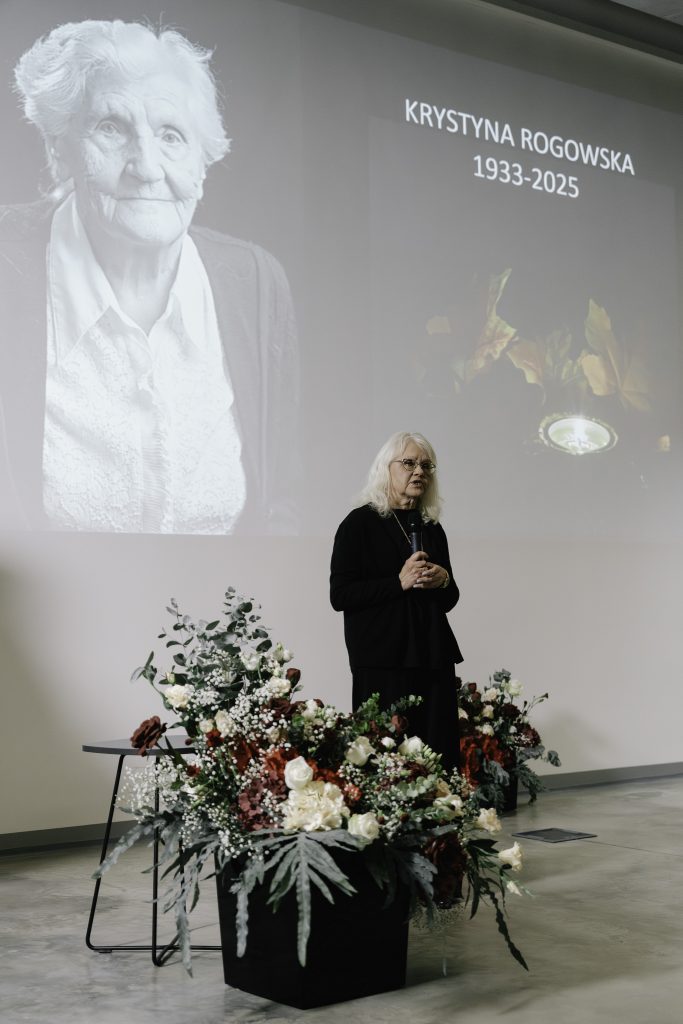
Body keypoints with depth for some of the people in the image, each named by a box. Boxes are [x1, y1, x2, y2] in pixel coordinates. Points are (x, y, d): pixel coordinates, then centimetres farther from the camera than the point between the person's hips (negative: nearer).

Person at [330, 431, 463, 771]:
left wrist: (443, 581, 0)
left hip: (433, 659, 5)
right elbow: (340, 595, -8)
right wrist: (399, 582, -14)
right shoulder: (360, 523, 0)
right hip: (383, 663, -5)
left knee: (439, 760, 0)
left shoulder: (432, 529, 16)